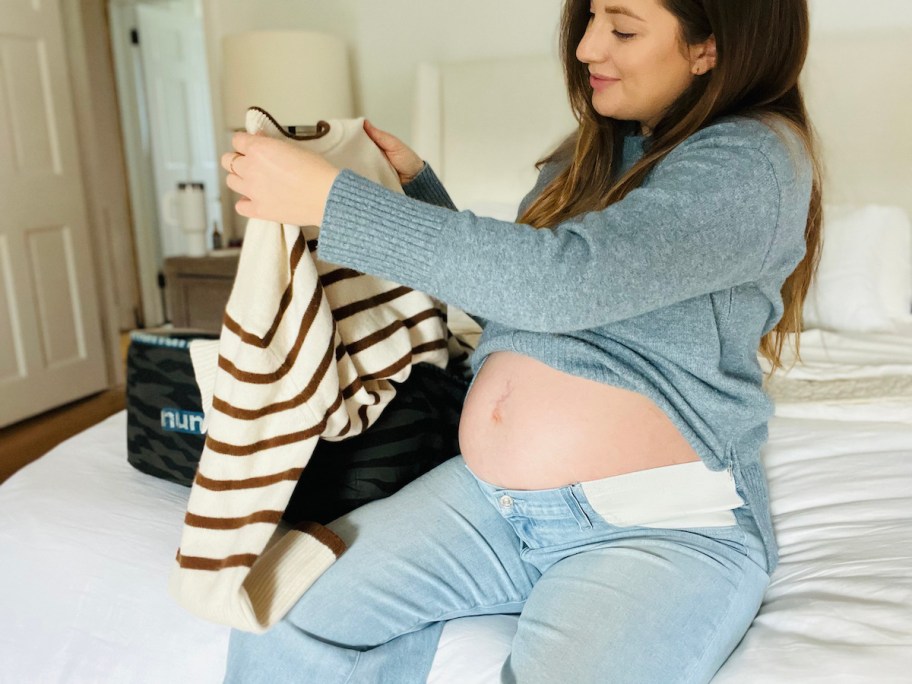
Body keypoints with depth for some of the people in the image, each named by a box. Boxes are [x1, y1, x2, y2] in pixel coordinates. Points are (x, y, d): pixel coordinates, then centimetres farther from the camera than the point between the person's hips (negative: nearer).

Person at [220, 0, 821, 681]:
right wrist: (415, 184, 11)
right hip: (486, 493, 6)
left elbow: (561, 278, -26)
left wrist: (331, 201, -23)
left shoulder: (754, 161, -10)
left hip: (665, 525, -5)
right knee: (278, 618, -9)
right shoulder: (589, 153, 14)